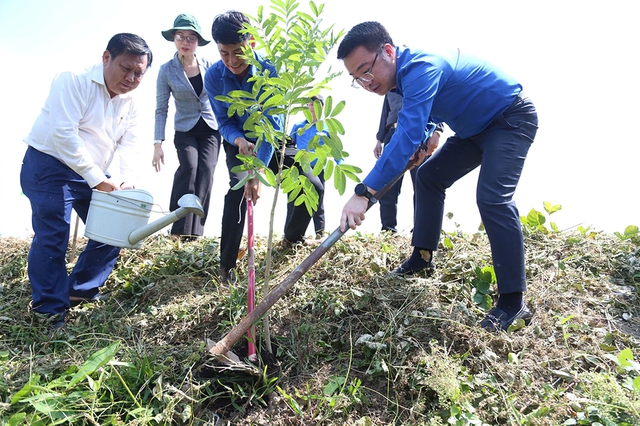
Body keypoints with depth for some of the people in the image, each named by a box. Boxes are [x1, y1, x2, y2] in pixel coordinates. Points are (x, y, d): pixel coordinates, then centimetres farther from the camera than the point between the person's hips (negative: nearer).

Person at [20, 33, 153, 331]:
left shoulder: (129, 103, 6)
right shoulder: (74, 82, -16)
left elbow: (128, 144, 0)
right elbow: (63, 134, -25)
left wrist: (127, 180, -20)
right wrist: (98, 180, -28)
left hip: (94, 176, 7)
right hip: (49, 167, -7)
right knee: (53, 237, -11)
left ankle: (81, 290, 21)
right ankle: (49, 307, 4)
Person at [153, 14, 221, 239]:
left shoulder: (208, 65, -1)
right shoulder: (166, 70, -5)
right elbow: (161, 109, -4)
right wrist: (158, 143, -10)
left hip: (211, 129, 1)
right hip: (185, 130, -1)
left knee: (206, 170, -16)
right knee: (189, 166, -25)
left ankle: (194, 228, -13)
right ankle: (180, 225, -17)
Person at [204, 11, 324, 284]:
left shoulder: (270, 70, -25)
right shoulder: (213, 76, -18)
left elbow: (272, 125, -33)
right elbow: (224, 122, -10)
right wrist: (239, 140, -35)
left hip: (273, 142, 0)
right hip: (239, 143, 0)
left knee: (313, 188, -9)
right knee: (237, 189, -28)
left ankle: (291, 237, 19)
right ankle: (226, 264, -20)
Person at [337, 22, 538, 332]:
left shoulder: (421, 68, -31)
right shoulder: (407, 75, -2)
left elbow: (407, 136, -43)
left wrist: (364, 193, -49)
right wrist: (428, 139, -1)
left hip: (512, 119, -9)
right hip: (476, 128, 10)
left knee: (492, 198, -25)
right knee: (428, 176, 8)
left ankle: (513, 302, -20)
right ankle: (422, 257, 18)